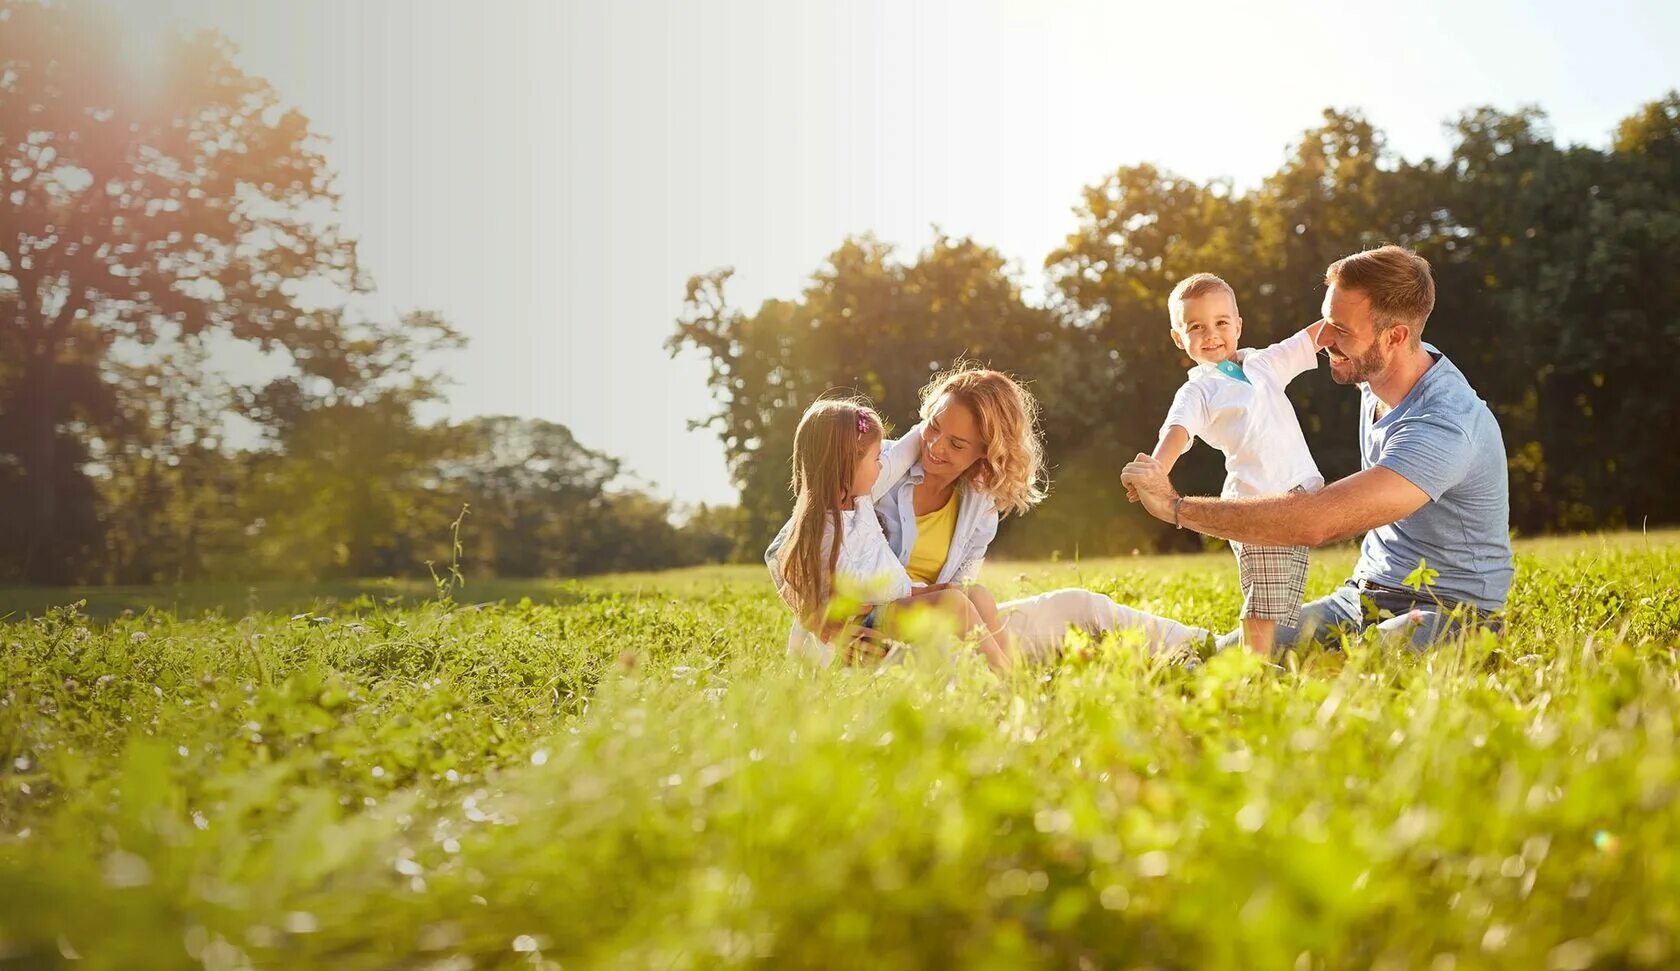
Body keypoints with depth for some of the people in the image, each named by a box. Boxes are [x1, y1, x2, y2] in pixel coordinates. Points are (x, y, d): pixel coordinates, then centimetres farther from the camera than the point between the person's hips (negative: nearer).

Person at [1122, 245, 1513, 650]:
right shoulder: (1376, 375, 2)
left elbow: (1318, 522, -36)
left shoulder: (1444, 426, -28)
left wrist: (1174, 505, -30)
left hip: (1449, 613, -7)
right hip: (1363, 598, 7)